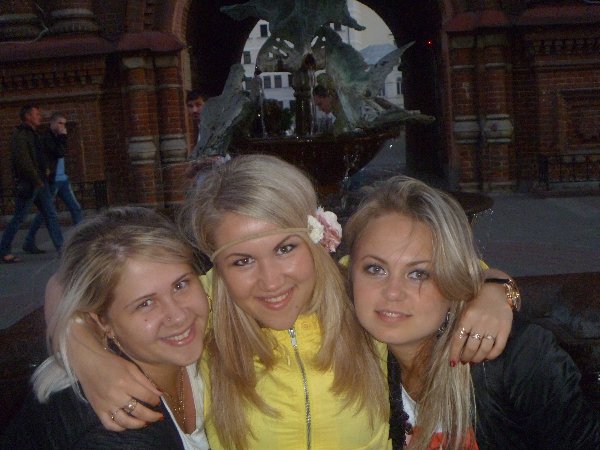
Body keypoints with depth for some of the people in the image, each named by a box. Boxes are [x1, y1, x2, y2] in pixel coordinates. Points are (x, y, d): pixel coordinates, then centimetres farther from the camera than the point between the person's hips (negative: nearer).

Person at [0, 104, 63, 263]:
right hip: (27, 184, -9)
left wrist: (45, 170, 11)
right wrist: (36, 180, -17)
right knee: (18, 218, -1)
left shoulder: (32, 134, 17)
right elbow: (22, 161, -20)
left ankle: (61, 248, 5)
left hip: (39, 183, 9)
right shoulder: (20, 135, -12)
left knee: (51, 215, 5)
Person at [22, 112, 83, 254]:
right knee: (44, 212, -1)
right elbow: (60, 153, -21)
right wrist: (63, 136, -13)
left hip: (62, 180, 8)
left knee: (76, 208, 3)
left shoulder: (56, 137, 14)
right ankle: (29, 242, 11)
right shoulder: (46, 137, -11)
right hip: (51, 180, -8)